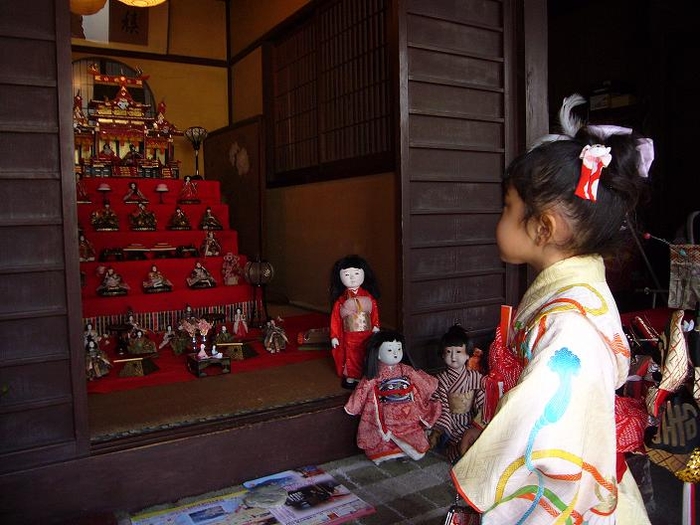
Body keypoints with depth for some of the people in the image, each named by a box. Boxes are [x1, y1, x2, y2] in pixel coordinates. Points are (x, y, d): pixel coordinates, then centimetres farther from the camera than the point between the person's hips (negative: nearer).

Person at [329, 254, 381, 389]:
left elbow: (375, 311, 1)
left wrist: (376, 326, -10)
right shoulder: (341, 299, -6)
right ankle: (351, 378, 26)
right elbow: (335, 318, -3)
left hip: (368, 335, 2)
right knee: (352, 357, 9)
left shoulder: (368, 296, -1)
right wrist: (334, 336, -3)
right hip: (350, 337, -1)